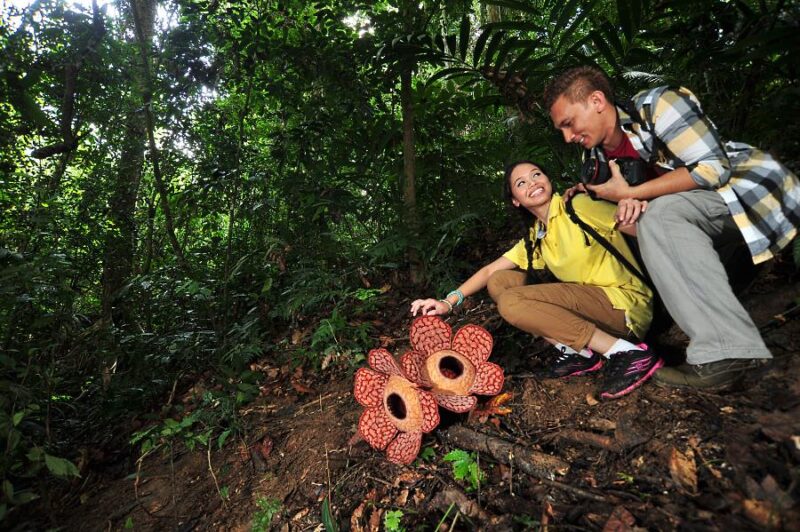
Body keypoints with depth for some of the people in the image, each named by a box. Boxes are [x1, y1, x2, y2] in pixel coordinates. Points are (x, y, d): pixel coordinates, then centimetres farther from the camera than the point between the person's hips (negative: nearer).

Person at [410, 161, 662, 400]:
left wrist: (630, 205, -34)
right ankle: (580, 352, -2)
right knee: (499, 281, -1)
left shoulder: (579, 206, -7)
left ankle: (625, 353, -16)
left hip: (627, 304, -7)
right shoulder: (534, 239, 12)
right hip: (591, 306, 7)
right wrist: (449, 301, -3)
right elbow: (489, 271, 10)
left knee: (510, 302, -22)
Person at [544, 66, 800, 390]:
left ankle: (723, 350, -30)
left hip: (753, 185, -8)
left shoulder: (656, 105, -16)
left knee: (659, 215, -28)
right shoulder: (598, 157, 2)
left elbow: (713, 168, -23)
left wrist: (630, 194, -22)